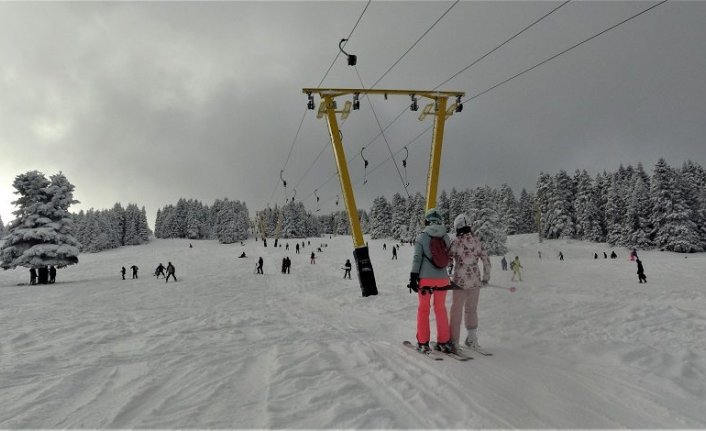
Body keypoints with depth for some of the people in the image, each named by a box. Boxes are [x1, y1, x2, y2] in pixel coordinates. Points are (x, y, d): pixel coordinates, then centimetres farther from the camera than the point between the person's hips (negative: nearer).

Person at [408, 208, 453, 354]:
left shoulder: (421, 237, -7)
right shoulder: (446, 237, 2)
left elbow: (417, 258, -9)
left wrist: (413, 277, -5)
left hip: (425, 279, -2)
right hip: (442, 279, 3)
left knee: (423, 309, 9)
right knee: (440, 309, 14)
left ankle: (423, 343, 12)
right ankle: (444, 342, 17)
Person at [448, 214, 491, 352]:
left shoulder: (456, 241, -11)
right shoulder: (476, 241, 1)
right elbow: (486, 261, 4)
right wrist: (486, 278, 16)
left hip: (460, 280, -4)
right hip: (475, 280, 4)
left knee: (456, 310, 8)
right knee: (472, 309, 18)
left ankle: (453, 340, 13)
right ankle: (472, 339, 22)